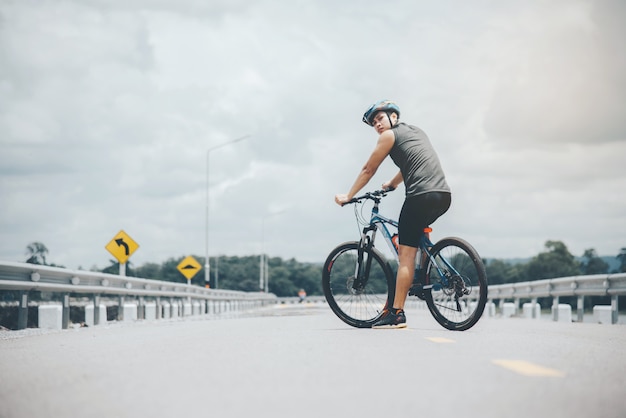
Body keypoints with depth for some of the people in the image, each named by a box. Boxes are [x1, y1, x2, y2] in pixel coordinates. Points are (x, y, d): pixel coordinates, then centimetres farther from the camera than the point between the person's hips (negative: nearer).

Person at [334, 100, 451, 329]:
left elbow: (368, 170, 11)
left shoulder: (389, 135, 6)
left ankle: (396, 314, -9)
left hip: (421, 196, -8)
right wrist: (391, 184, 54)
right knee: (416, 235, 32)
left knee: (405, 254, -6)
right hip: (444, 195, 8)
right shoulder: (415, 131, 28)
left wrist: (348, 196, 20)